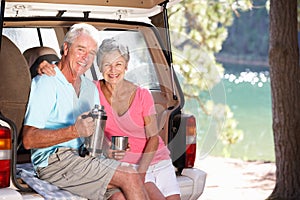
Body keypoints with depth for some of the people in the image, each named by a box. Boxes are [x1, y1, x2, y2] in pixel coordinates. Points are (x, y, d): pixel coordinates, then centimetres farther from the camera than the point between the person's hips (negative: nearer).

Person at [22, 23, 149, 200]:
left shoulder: (90, 88, 23)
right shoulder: (45, 82, -3)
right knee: (130, 176, -21)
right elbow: (29, 139, -13)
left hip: (85, 159, 7)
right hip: (55, 161, -7)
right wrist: (74, 131, -24)